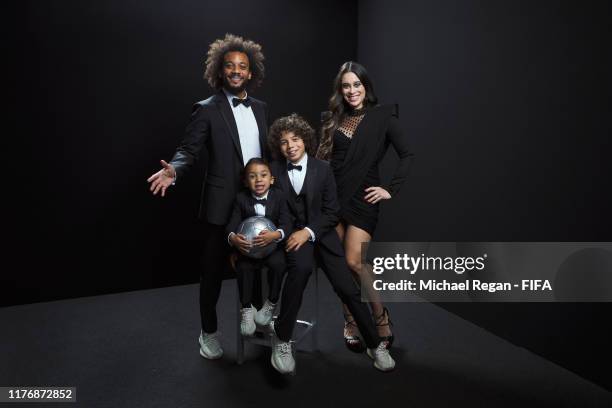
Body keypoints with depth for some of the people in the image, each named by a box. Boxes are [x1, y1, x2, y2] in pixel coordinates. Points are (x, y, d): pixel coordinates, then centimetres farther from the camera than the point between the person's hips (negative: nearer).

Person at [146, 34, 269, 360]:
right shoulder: (207, 109, -5)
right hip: (222, 205, -4)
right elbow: (188, 150, -10)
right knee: (213, 271, 8)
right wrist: (173, 170, -29)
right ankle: (208, 332, 26)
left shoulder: (260, 108, 11)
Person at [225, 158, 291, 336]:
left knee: (278, 264, -28)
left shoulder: (279, 197, -6)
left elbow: (286, 223, -15)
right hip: (248, 246, 1)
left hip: (273, 244, -1)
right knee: (243, 267, -25)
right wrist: (232, 238, -35)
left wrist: (276, 234, -38)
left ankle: (271, 304, -2)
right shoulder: (241, 198, -4)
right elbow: (232, 224, -12)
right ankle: (247, 309, -4)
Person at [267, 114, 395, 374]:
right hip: (291, 234, -1)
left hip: (320, 233, 1)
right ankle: (281, 337, -19)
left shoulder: (322, 169, 1)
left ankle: (375, 345, 11)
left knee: (346, 287, -11)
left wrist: (308, 232, -16)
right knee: (302, 266, -35)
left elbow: (332, 212, -2)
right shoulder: (274, 170, 2)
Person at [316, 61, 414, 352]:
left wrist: (391, 190, -8)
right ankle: (351, 322, 20)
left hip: (363, 198, -4)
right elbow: (323, 157, 12)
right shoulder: (333, 119, 11)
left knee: (354, 262, -10)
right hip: (333, 195, 4)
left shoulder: (382, 116, -1)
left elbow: (408, 155, -4)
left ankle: (381, 317, 12)